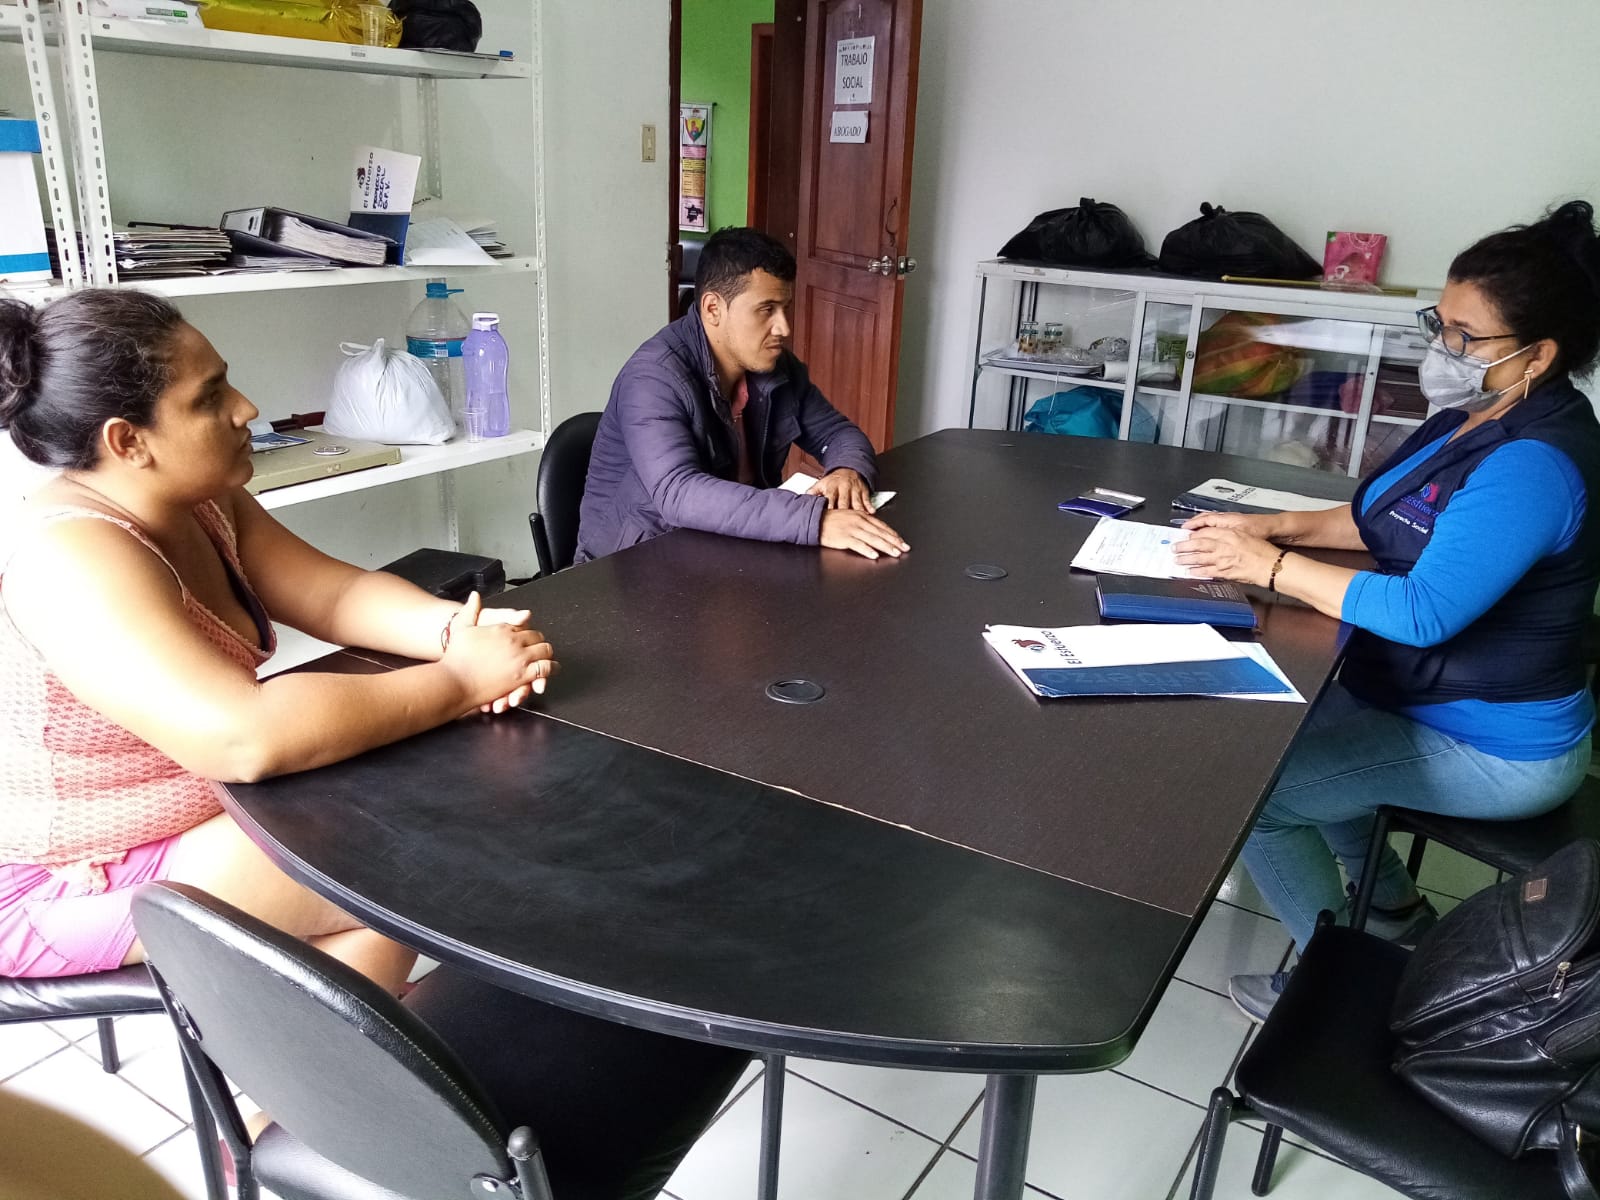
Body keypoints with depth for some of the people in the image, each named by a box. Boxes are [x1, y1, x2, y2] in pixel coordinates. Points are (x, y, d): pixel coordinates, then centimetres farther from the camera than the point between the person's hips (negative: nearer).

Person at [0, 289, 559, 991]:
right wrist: (460, 679, -34)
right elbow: (245, 739, -42)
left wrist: (454, 630, -22)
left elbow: (336, 595, -1)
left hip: (193, 799, 9)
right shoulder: (75, 558, -30)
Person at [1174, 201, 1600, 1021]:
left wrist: (1268, 567, -27)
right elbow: (1387, 522, 12)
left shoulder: (1533, 465, -29)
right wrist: (1273, 526, -3)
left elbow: (1422, 613, -33)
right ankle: (1391, 906, 33)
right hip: (1431, 698, 10)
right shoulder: (1472, 416, 1)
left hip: (1495, 751, -10)